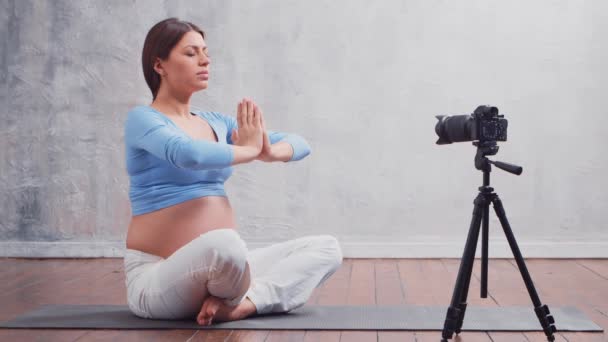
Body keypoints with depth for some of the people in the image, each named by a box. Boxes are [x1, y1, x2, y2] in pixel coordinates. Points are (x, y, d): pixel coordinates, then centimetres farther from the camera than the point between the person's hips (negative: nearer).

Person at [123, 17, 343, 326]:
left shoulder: (216, 122, 14)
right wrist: (248, 151, -12)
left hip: (219, 264, 8)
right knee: (224, 243, -40)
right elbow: (189, 154, -29)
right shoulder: (142, 119, -6)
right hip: (156, 277, -7)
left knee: (326, 248, -2)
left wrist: (269, 152, -10)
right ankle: (232, 298, -7)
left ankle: (243, 303, -21)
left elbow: (300, 144, 13)